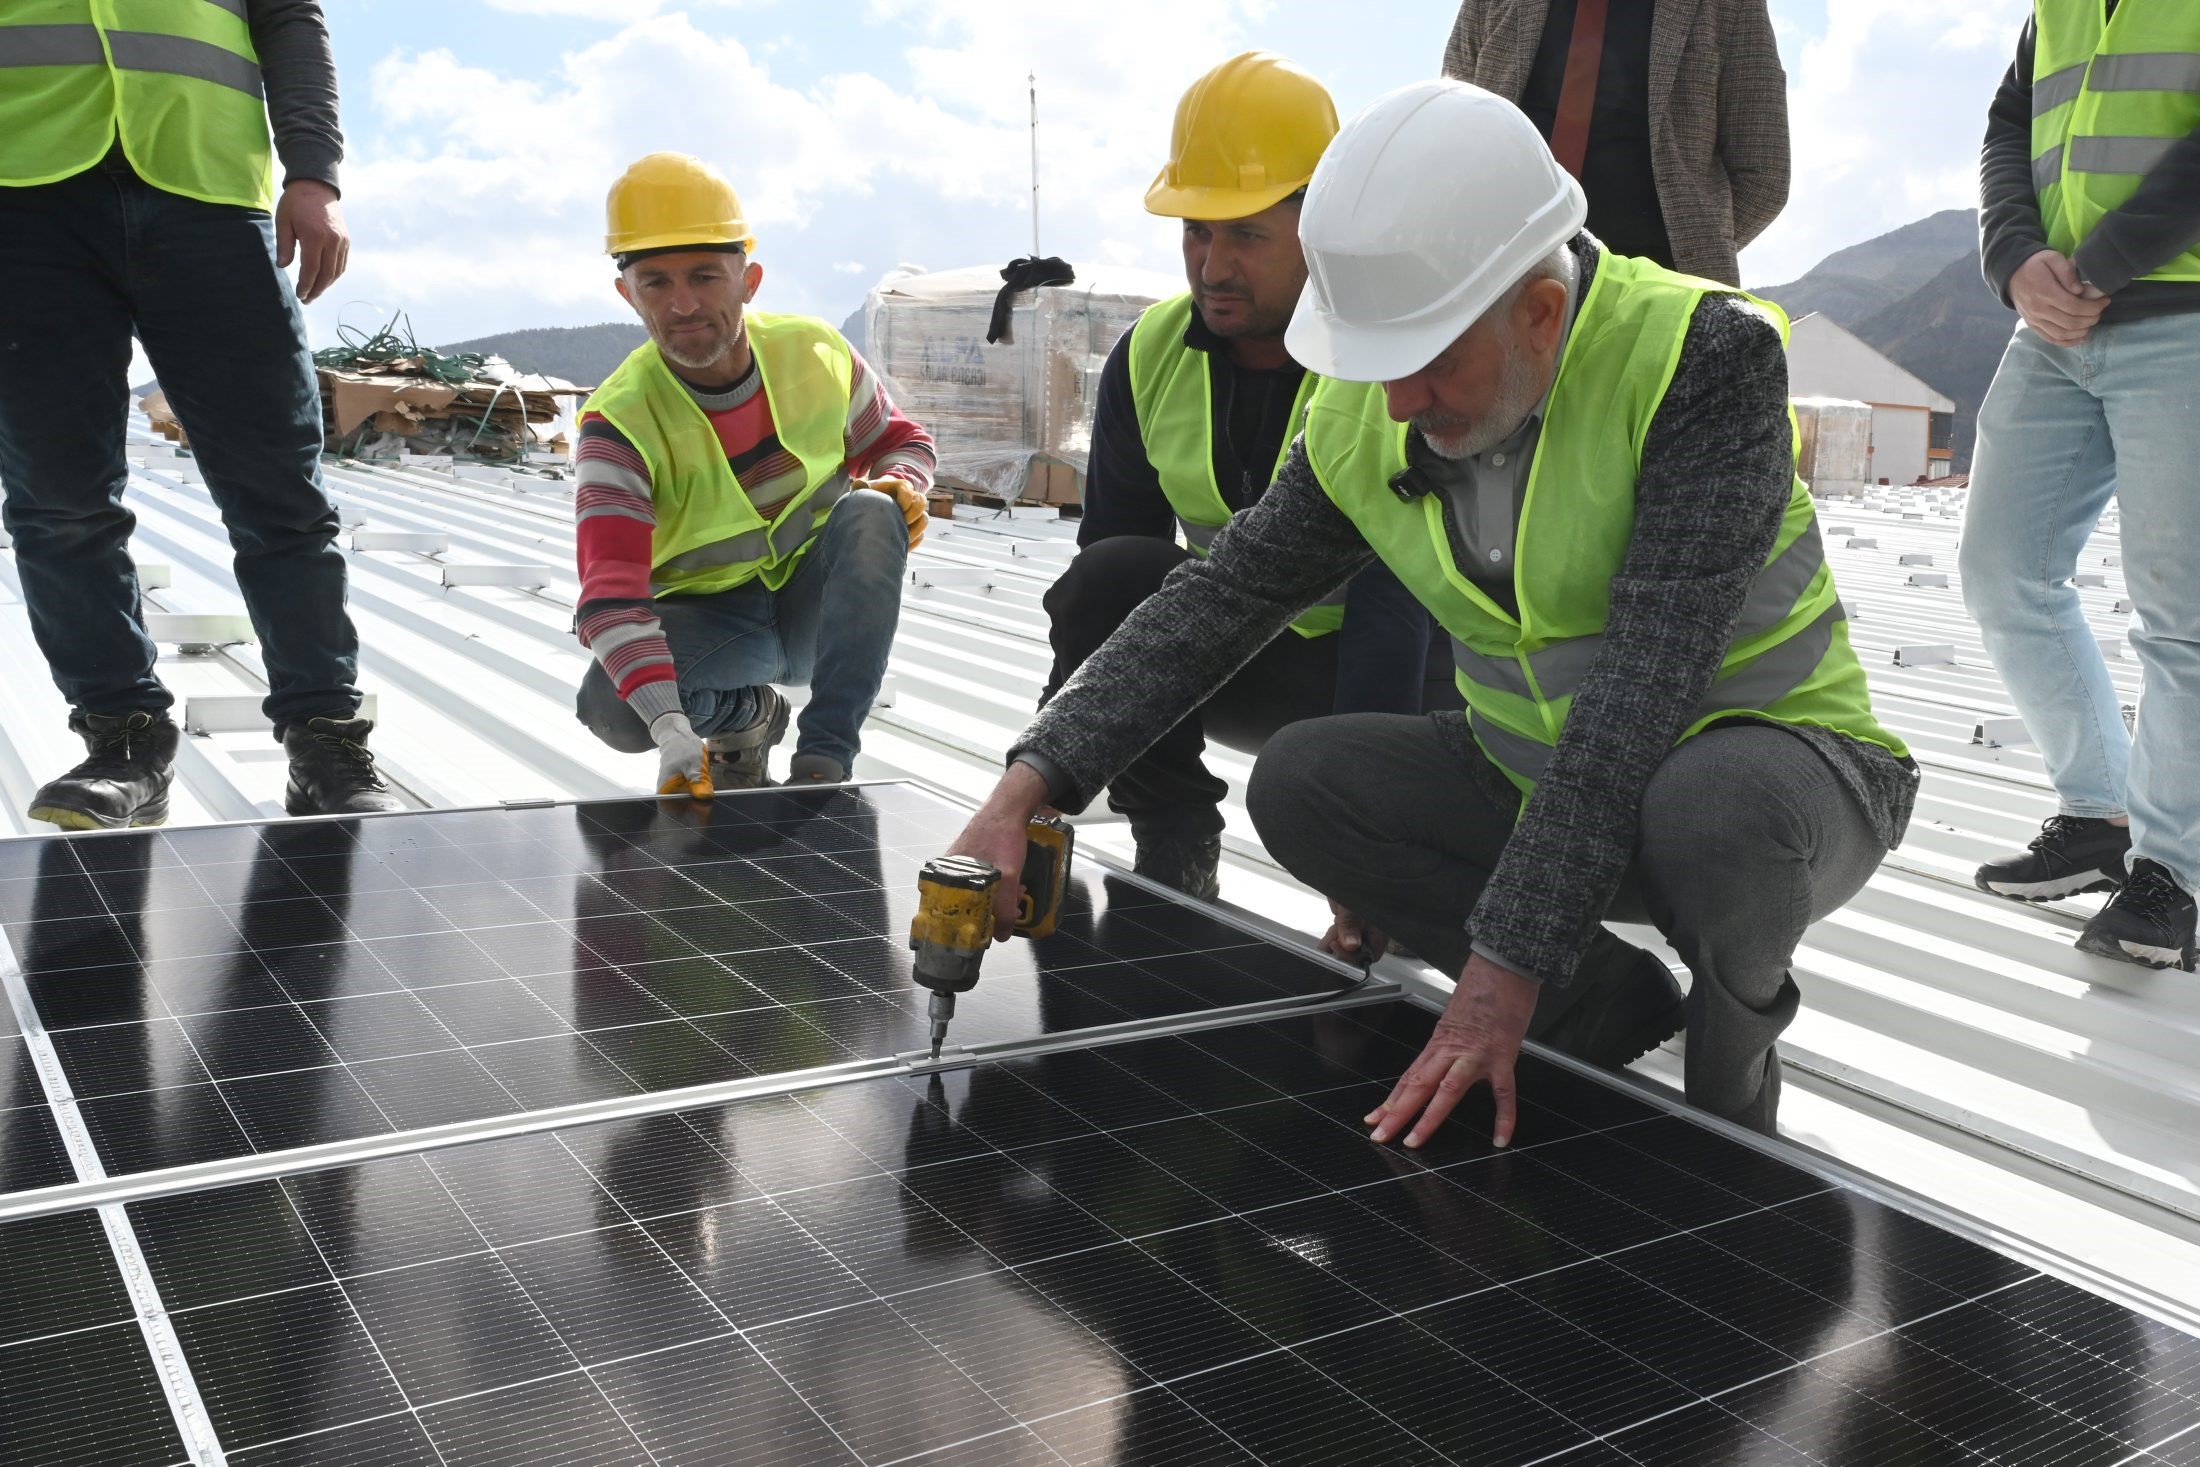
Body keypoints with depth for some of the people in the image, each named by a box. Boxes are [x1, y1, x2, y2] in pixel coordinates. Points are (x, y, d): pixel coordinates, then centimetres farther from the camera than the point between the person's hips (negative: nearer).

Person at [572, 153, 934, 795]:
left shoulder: (816, 353, -11)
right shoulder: (619, 420, -21)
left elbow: (899, 440, 8)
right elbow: (611, 595, -32)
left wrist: (904, 486, -19)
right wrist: (670, 726, -49)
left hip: (817, 600, 2)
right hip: (705, 616, -1)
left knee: (874, 517, -29)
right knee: (612, 705, -31)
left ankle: (823, 761, -26)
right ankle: (745, 716, 6)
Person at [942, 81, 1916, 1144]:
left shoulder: (1707, 356, -26)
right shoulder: (1361, 419, -8)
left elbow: (1644, 680, -34)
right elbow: (1217, 603, -2)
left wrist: (1500, 974, -37)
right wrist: (1026, 788, -14)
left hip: (1772, 755, -5)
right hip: (1535, 782, 5)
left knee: (1712, 806, -39)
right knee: (1297, 783, -14)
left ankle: (1734, 1071, -4)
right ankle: (1602, 1003, 0)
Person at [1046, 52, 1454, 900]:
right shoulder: (1151, 355, -4)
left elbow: (1393, 606, -30)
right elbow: (1102, 556, -1)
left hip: (1404, 670, -4)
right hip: (1241, 652, 5)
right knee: (1109, 580, -23)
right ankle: (1174, 849, -9)